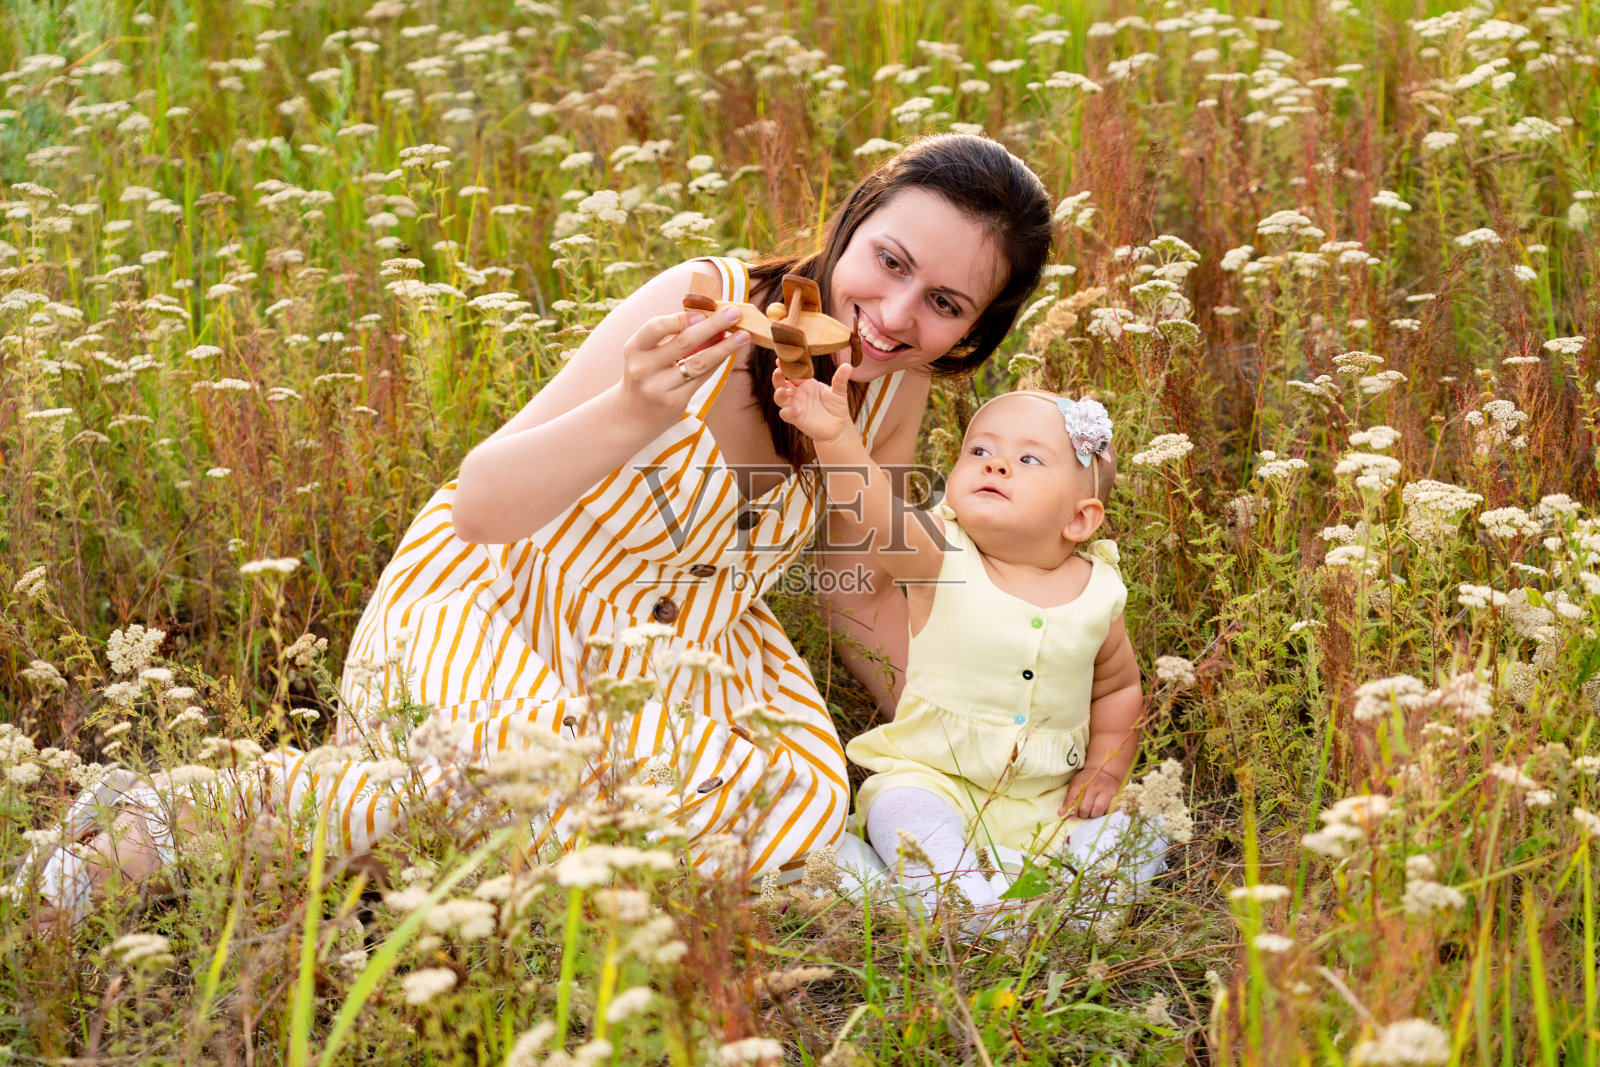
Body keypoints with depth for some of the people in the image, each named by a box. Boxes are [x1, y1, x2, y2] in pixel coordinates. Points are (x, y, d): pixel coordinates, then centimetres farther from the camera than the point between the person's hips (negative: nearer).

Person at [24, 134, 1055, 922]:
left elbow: (862, 588, 9)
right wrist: (631, 415, -46)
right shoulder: (709, 304, -26)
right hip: (492, 605, -6)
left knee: (799, 796, -16)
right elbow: (481, 504, -30)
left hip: (673, 636, 7)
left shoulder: (898, 391, -7)